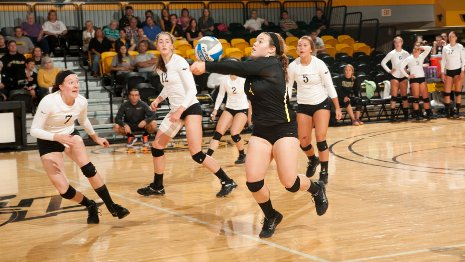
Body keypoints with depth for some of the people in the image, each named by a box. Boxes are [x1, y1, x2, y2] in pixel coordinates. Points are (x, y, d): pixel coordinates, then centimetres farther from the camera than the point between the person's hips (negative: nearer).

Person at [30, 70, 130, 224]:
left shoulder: (81, 101, -14)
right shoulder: (48, 102, -30)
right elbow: (34, 130, -26)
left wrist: (96, 138, 19)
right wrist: (57, 137, -40)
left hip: (70, 135, 3)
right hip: (48, 142, -3)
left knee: (88, 168, -23)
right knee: (64, 191, -10)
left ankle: (112, 207, -10)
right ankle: (91, 207, 17)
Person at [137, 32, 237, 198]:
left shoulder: (179, 62, -14)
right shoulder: (160, 66, 9)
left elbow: (192, 89, -17)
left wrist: (180, 111, -23)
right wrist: (158, 99, 8)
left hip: (190, 108, -8)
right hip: (175, 110, 8)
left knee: (196, 154, -15)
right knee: (156, 146, 8)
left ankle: (227, 182, -4)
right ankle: (157, 186, 23)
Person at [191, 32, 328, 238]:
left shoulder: (272, 64, -17)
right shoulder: (254, 68, 11)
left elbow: (239, 68, -25)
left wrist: (206, 66, -28)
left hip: (284, 129, -7)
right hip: (260, 132, 7)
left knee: (289, 183, -8)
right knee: (253, 181, -8)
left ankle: (316, 189, 28)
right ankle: (271, 217, 19)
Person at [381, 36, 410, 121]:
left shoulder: (405, 53, 2)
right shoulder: (392, 53, -4)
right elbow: (383, 62, -2)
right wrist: (389, 70, -7)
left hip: (403, 76, 2)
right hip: (394, 76, -2)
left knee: (404, 95, 6)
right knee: (394, 96, -5)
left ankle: (406, 114, 11)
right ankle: (392, 115, -3)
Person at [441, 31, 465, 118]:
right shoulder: (445, 48, 8)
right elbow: (443, 61, 11)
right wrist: (442, 72, 6)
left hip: (457, 71, -4)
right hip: (448, 71, 4)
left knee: (458, 91, -4)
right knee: (446, 92, 1)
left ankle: (457, 111, -1)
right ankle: (448, 111, 8)